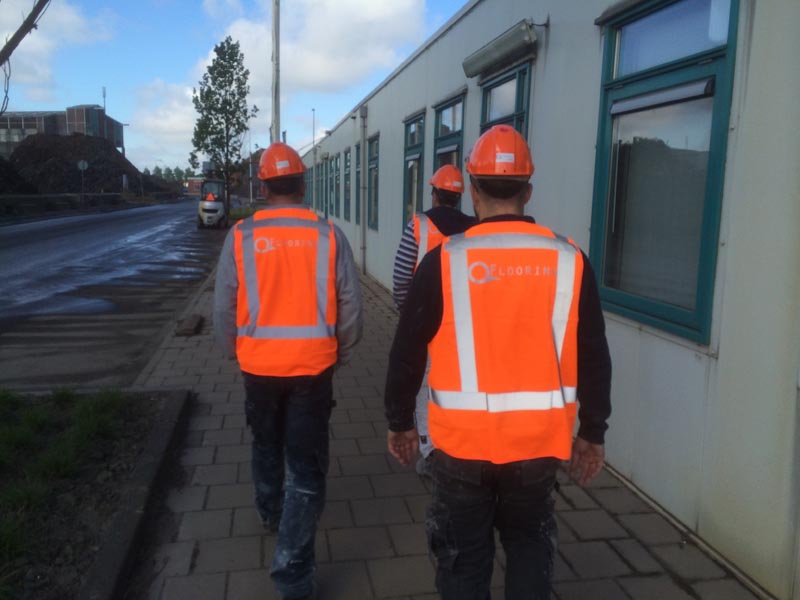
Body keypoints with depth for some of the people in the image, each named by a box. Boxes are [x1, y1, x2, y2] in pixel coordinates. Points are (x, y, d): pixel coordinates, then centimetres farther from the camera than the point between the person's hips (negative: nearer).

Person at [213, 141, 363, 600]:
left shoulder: (241, 236, -7)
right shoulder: (329, 235, -8)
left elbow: (224, 307, -3)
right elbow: (351, 306, -4)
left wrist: (235, 350, 16)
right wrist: (341, 354, 13)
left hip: (259, 364, 2)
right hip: (313, 365, -1)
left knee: (266, 444, 26)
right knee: (307, 465, 6)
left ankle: (271, 513, 49)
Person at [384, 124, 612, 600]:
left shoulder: (445, 261, -10)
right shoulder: (569, 261, -4)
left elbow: (407, 352, -4)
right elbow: (594, 359, 1)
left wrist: (400, 423, 10)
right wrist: (593, 434, 14)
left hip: (463, 441, -2)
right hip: (537, 440, 2)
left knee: (465, 556, 16)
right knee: (529, 545, 24)